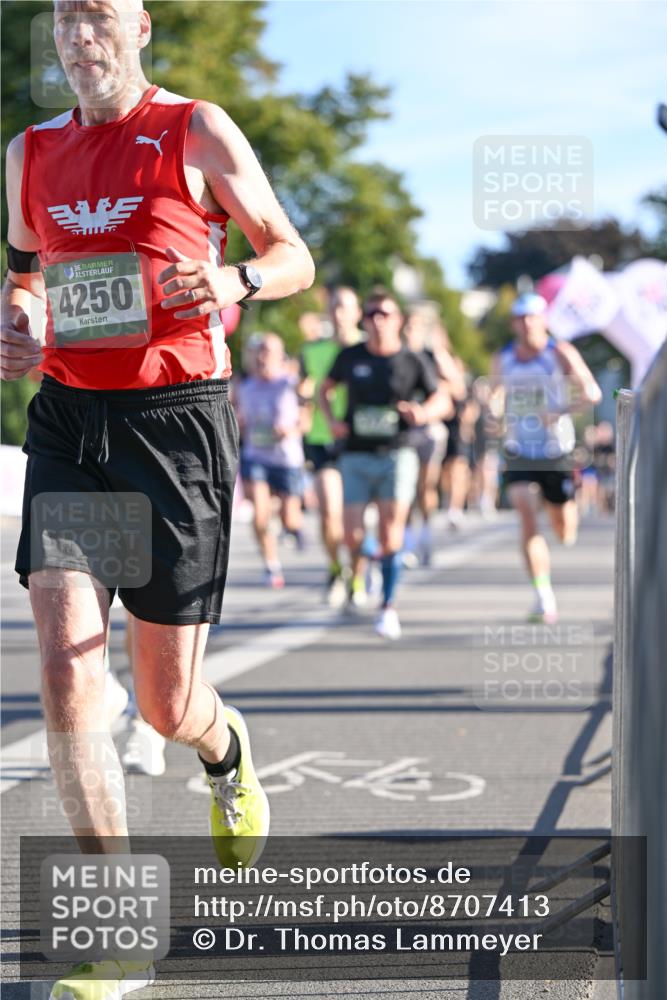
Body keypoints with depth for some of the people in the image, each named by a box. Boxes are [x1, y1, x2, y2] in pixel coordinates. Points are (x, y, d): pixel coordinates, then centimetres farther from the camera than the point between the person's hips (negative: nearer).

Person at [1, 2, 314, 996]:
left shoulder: (196, 130, 1)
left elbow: (294, 256, 5)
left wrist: (234, 281, -17)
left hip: (176, 418, -3)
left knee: (167, 706, 1)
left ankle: (226, 748, 42)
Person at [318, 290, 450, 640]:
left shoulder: (412, 362, 1)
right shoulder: (350, 357, 6)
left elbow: (442, 400, 7)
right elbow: (324, 389, 20)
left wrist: (424, 412, -15)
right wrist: (331, 420, 2)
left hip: (396, 455, -1)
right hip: (356, 456, 1)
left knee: (391, 530, -9)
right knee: (352, 535, -6)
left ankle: (388, 607, 2)